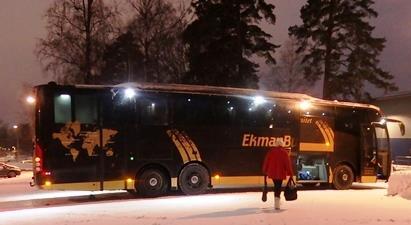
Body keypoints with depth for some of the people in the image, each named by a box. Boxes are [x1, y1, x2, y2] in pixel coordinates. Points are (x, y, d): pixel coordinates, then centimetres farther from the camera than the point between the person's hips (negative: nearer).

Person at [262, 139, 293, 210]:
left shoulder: (271, 151, 2)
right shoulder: (284, 152, -7)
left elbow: (266, 162, 5)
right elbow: (287, 163, -10)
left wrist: (265, 171, 14)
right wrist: (290, 173, -5)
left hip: (272, 172, 4)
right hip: (280, 173, -4)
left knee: (276, 185, 21)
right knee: (278, 186, 0)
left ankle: (277, 201, 30)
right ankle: (277, 204, -8)